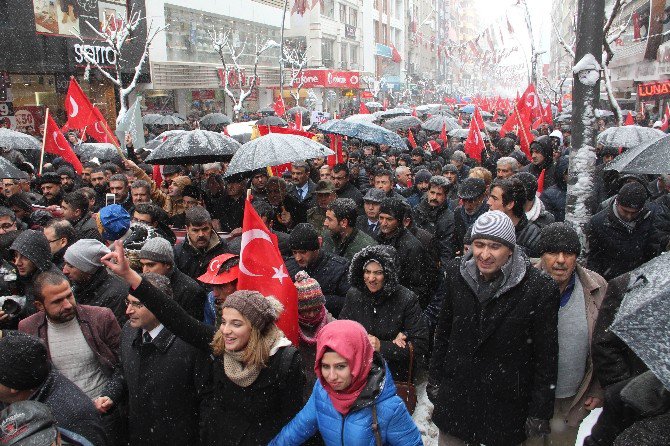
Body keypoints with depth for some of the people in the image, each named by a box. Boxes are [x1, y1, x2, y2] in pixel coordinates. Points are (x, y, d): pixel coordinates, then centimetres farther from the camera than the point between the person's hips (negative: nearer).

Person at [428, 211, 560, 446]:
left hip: (507, 402, -3)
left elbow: (546, 356, -10)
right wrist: (435, 379, 9)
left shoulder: (540, 288, -17)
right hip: (456, 392, 3)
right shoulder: (457, 272, -5)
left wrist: (540, 413, -6)